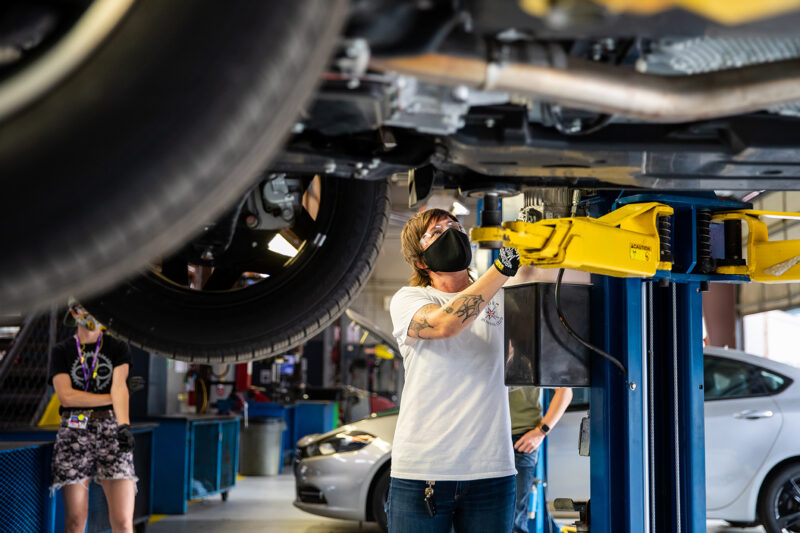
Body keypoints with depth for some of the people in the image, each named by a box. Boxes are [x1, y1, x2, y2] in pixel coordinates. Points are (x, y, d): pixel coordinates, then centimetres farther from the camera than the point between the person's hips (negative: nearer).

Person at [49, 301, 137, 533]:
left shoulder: (118, 348, 9)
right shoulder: (62, 351, 10)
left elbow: (119, 385, -8)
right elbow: (66, 396, -2)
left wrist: (124, 424, -24)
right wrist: (112, 398, -5)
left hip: (111, 431, 0)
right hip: (74, 433, 1)